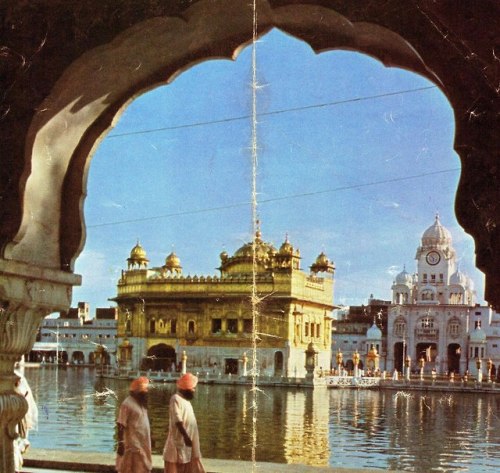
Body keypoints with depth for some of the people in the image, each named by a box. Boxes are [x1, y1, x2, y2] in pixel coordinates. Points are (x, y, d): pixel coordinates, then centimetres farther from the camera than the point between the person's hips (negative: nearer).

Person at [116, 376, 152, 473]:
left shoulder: (141, 403, 12)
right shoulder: (127, 404, -15)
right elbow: (121, 426, -18)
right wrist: (121, 444, -22)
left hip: (142, 445, 9)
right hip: (132, 446, -9)